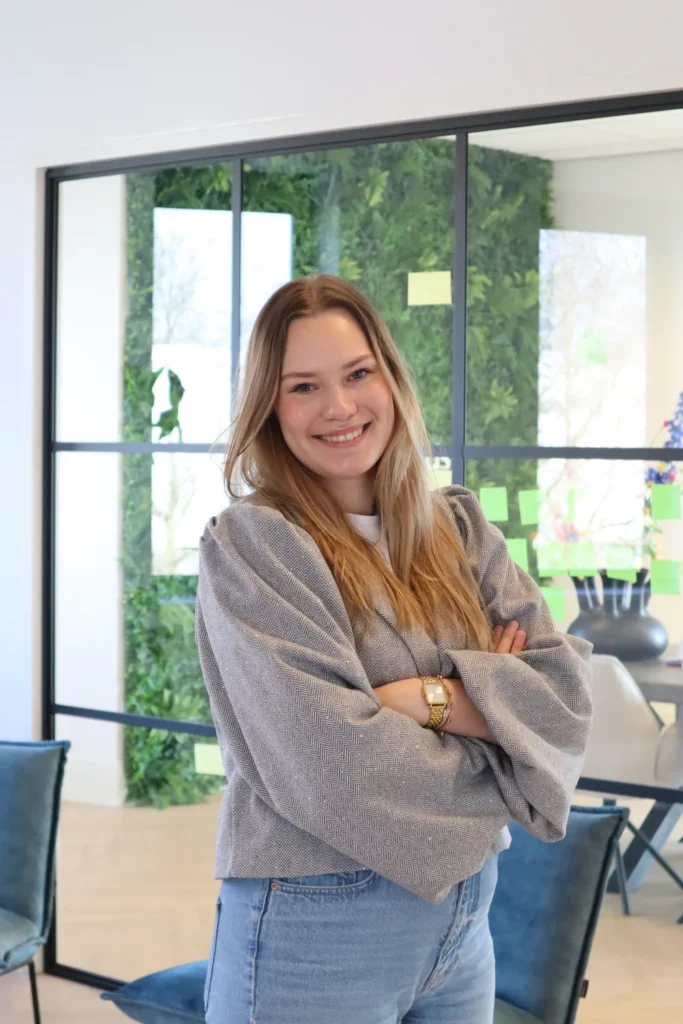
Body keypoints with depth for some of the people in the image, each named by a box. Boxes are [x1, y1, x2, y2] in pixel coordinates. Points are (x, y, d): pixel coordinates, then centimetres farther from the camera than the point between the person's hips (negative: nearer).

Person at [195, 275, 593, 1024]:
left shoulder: (459, 529, 6)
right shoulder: (249, 546, -12)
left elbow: (566, 692, -3)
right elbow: (331, 763, -20)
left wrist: (425, 699, -18)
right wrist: (495, 701, -7)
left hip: (466, 909, 5)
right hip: (315, 926, -5)